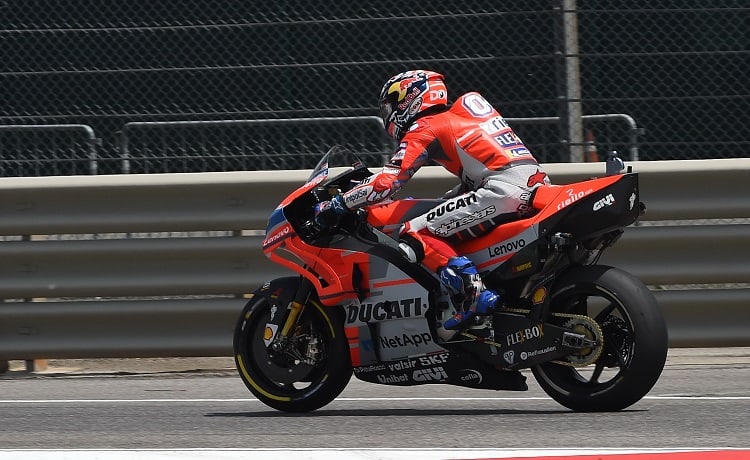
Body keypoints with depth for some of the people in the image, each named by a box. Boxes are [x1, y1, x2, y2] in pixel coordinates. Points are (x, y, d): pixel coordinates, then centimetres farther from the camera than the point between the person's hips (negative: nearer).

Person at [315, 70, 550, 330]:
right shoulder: (468, 108, 28)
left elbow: (387, 183, -4)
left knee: (415, 235, -9)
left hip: (502, 191, -9)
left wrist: (335, 205, 5)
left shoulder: (425, 129, 4)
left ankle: (473, 293, -27)